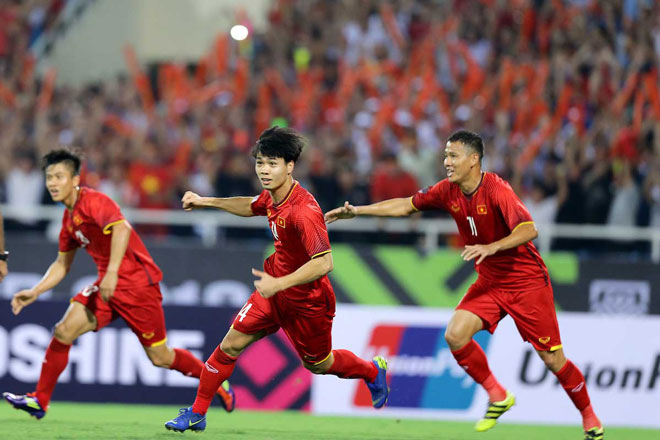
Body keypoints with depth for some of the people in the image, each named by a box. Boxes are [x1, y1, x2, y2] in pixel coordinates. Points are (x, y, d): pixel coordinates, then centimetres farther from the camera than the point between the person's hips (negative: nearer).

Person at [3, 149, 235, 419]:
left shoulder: (93, 202, -16)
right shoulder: (69, 217, 12)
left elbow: (122, 227, -34)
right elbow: (62, 264, 22)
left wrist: (112, 272, -41)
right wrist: (35, 292, 12)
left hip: (138, 285, -7)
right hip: (108, 286, 7)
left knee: (160, 357, 1)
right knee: (64, 331, -11)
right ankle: (40, 401, -7)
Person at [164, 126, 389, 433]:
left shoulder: (304, 211, -32)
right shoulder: (272, 196, -6)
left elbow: (324, 263, -36)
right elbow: (250, 207, 20)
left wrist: (279, 284, -37)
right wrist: (207, 202, 17)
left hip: (306, 299, -7)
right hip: (276, 286, 7)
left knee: (318, 364, 15)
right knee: (231, 344, -1)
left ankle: (373, 370, 44)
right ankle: (196, 414, 8)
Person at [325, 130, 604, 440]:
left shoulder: (496, 190, -23)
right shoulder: (448, 191, -3)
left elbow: (529, 230, -34)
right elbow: (405, 205, 9)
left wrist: (491, 247, -46)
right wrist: (356, 211, 5)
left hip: (527, 282, -6)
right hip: (489, 282, 6)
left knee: (552, 359, -5)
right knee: (455, 335, -15)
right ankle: (497, 396, 4)